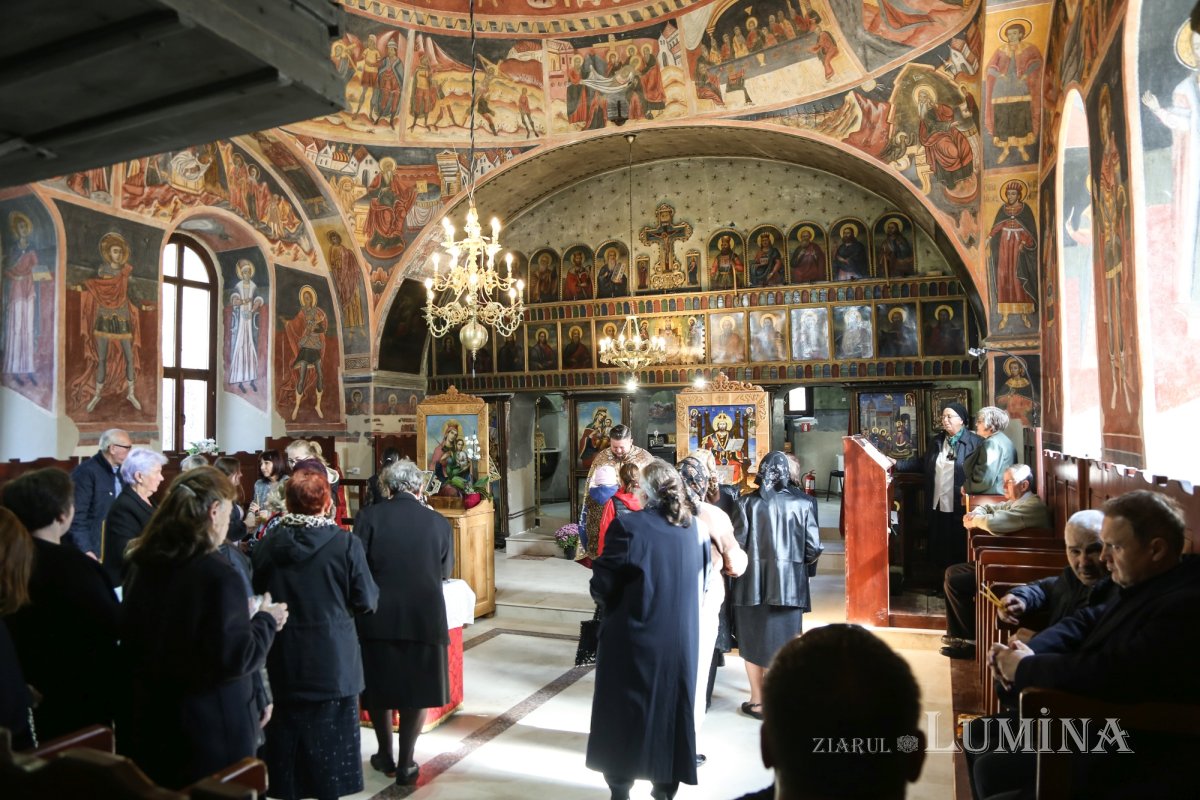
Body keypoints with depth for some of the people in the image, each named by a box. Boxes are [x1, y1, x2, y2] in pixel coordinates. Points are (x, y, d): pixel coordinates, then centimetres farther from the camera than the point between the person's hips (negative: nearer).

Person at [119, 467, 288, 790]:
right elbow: (235, 658, -22)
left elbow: (135, 638, 13)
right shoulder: (217, 575, -22)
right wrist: (266, 621, -5)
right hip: (209, 732, -7)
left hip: (148, 722, 7)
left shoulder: (142, 565, 1)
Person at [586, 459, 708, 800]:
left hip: (633, 639, -4)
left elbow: (602, 586, -14)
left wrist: (610, 601, 8)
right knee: (671, 708, 19)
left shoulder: (627, 526, -18)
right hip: (681, 639, 4)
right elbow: (701, 583, 9)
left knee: (624, 711, 14)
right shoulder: (695, 528, -2)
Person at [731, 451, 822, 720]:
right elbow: (813, 548, -7)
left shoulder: (748, 502, -8)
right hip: (789, 584, 0)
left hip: (753, 582, 0)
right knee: (781, 643, 13)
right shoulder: (803, 503, -7)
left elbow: (736, 545, -10)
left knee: (754, 640, 14)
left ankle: (758, 701, 21)